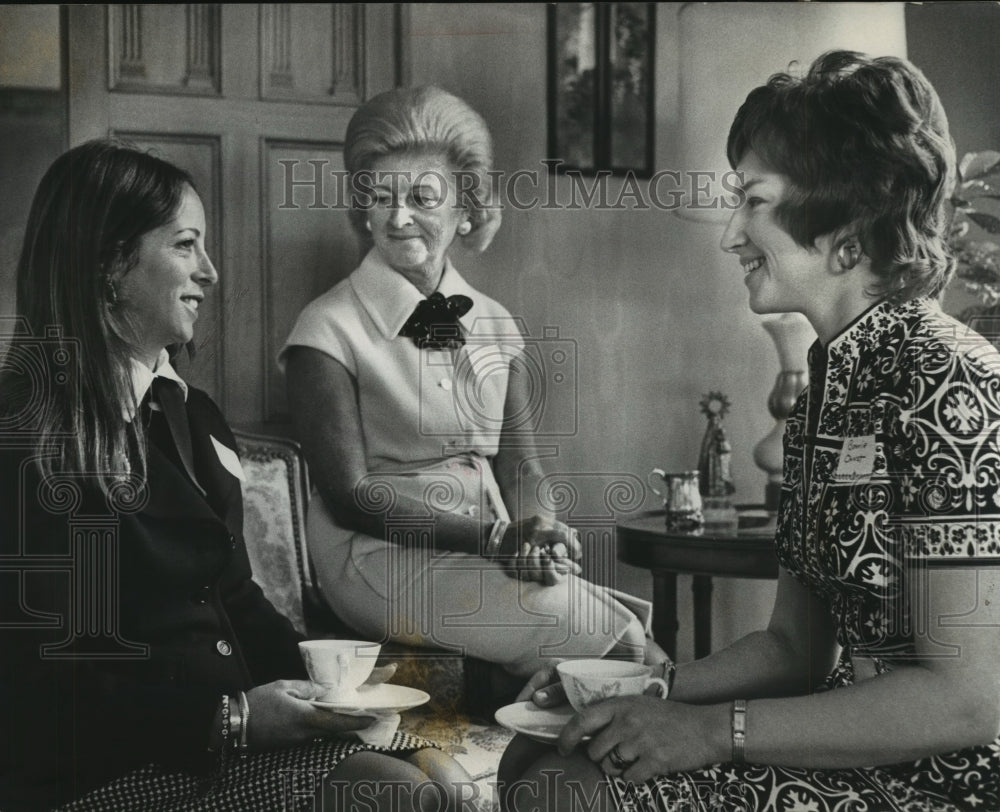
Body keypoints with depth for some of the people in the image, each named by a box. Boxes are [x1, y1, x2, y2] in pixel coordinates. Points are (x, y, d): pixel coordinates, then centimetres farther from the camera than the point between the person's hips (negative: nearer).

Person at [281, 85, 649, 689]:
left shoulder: (495, 325, 12)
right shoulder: (330, 329, -5)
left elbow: (520, 467, 10)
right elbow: (350, 494, -11)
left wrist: (535, 523, -15)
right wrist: (495, 539, -21)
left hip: (492, 552, 6)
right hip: (383, 557, -5)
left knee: (628, 625, -21)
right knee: (612, 636, -23)